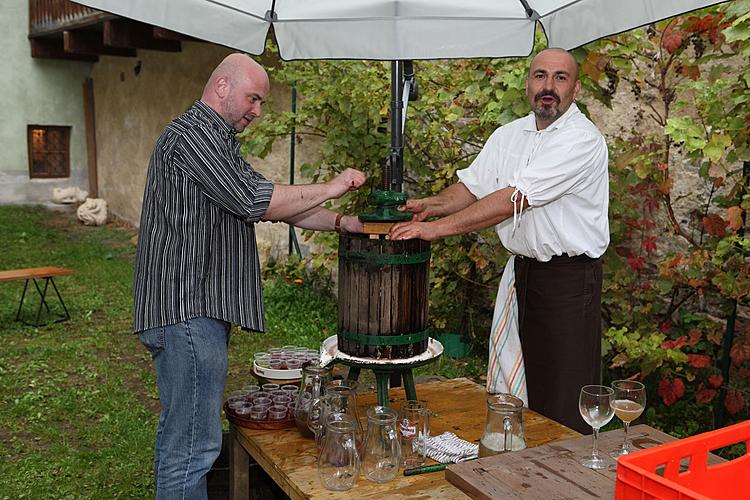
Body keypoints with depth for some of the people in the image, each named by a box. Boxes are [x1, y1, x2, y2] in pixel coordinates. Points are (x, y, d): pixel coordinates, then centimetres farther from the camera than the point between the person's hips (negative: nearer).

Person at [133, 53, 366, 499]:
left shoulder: (219, 142, 22)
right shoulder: (192, 133, -10)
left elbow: (271, 204, 17)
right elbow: (253, 202, -18)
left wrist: (342, 223, 6)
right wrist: (330, 188, -9)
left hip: (199, 308, 11)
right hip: (188, 310, -11)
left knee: (179, 433, 18)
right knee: (194, 443, -6)